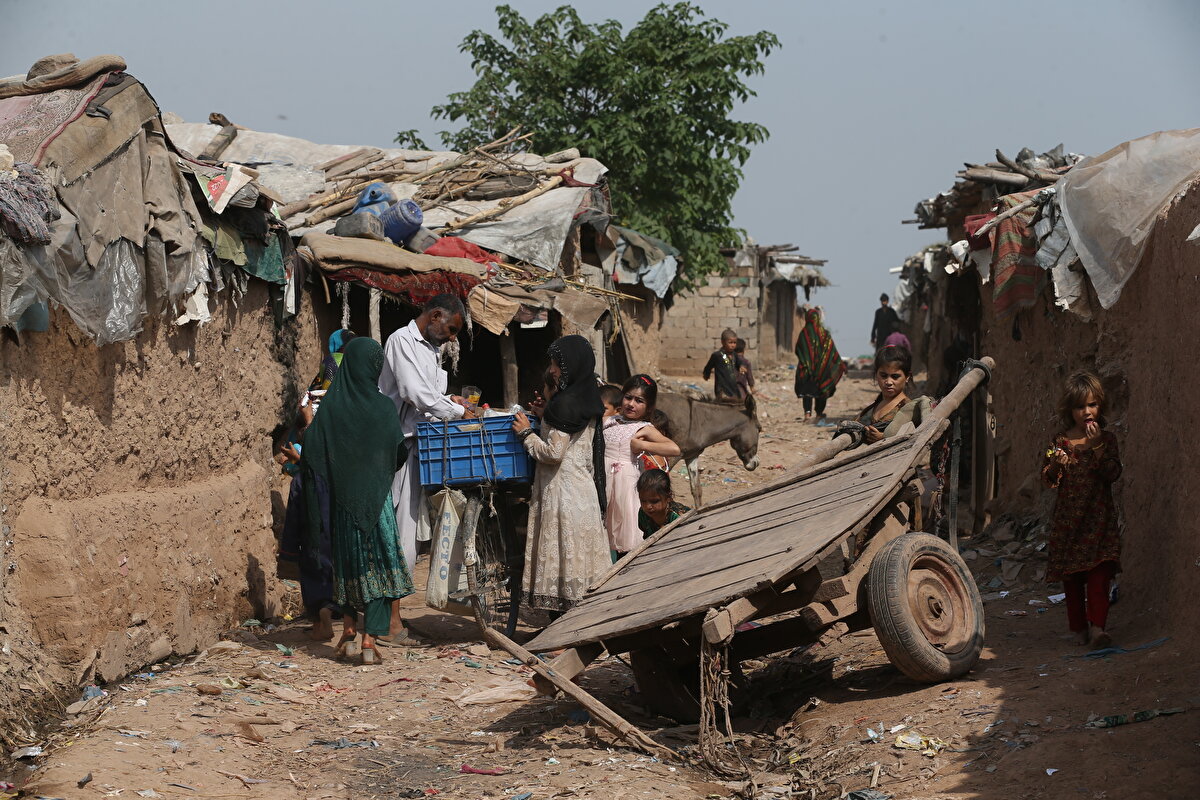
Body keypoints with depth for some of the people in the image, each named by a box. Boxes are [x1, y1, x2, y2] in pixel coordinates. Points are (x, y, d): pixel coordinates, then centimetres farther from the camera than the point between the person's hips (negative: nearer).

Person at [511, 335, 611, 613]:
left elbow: (553, 452, -19)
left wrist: (526, 433, -6)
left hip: (563, 491, -10)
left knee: (562, 554, -5)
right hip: (583, 485, 10)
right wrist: (546, 417, 15)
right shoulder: (586, 398, 11)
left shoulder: (565, 403, -17)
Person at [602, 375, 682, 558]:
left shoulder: (645, 429, -4)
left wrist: (641, 445, -14)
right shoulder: (608, 422, 11)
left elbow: (674, 449, -18)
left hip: (626, 481, -4)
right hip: (602, 480, 4)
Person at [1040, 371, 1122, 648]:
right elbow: (1048, 479, 4)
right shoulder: (1060, 441, 5)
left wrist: (1096, 446, -18)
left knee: (1099, 574, -13)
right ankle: (1079, 627, 14)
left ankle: (1097, 627, -20)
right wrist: (1055, 464, -17)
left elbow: (1113, 473, -10)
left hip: (1100, 519, -1)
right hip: (1068, 519, 2)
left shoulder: (1106, 439, 3)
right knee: (1071, 577, 4)